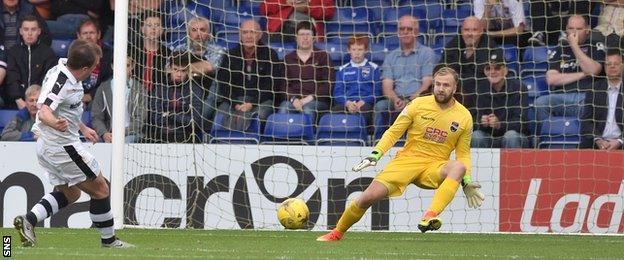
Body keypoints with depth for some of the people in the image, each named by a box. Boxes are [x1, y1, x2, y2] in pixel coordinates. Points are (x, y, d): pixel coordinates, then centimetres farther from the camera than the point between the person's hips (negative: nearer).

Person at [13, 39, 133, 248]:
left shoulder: (68, 75, 5)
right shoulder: (59, 81, -25)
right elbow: (44, 110, -36)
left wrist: (83, 128, 34)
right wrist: (56, 123, -58)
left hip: (48, 145, 10)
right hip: (62, 144, -10)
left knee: (69, 193, 21)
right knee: (100, 189, 2)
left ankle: (28, 220, 4)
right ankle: (109, 240, 12)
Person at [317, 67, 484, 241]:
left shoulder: (464, 117, 2)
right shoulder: (418, 105, -2)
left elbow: (463, 154, 12)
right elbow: (393, 132, 3)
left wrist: (467, 183, -1)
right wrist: (375, 155, -10)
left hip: (434, 167, 0)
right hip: (407, 160, 0)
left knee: (459, 167, -35)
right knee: (368, 197, -15)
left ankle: (430, 217, -49)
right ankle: (337, 233, 11)